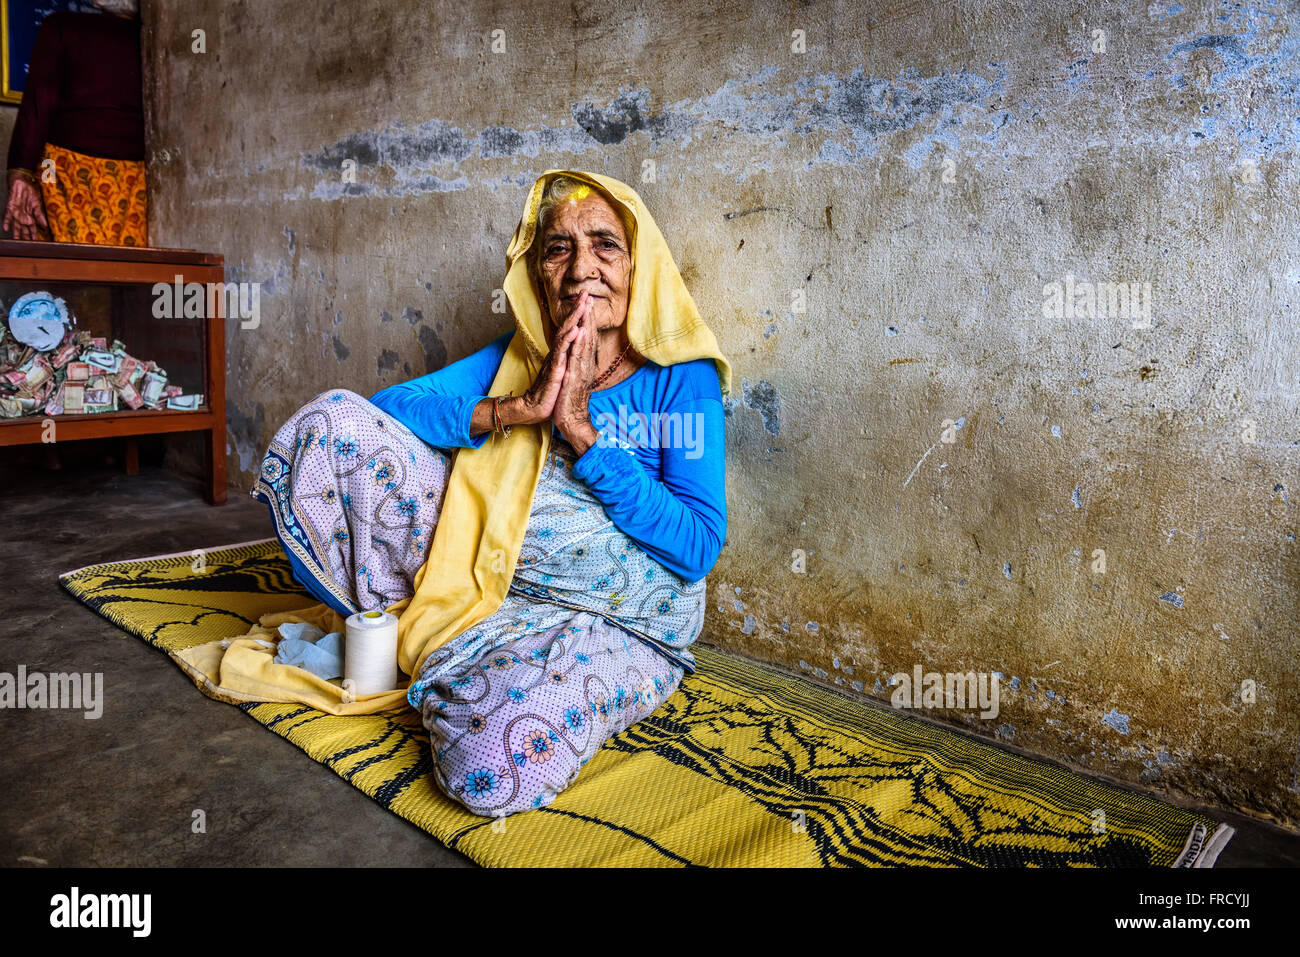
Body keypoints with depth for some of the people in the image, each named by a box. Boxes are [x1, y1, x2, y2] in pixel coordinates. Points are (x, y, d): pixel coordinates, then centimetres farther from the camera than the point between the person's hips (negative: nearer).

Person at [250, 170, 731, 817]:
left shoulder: (681, 377, -8)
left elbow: (699, 548, -16)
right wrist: (521, 407, -21)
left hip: (616, 627, -3)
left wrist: (581, 432, -21)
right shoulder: (517, 357, 4)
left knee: (495, 765, -34)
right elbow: (389, 405, -8)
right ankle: (391, 623, 3)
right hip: (487, 580, 4)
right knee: (331, 420, -7)